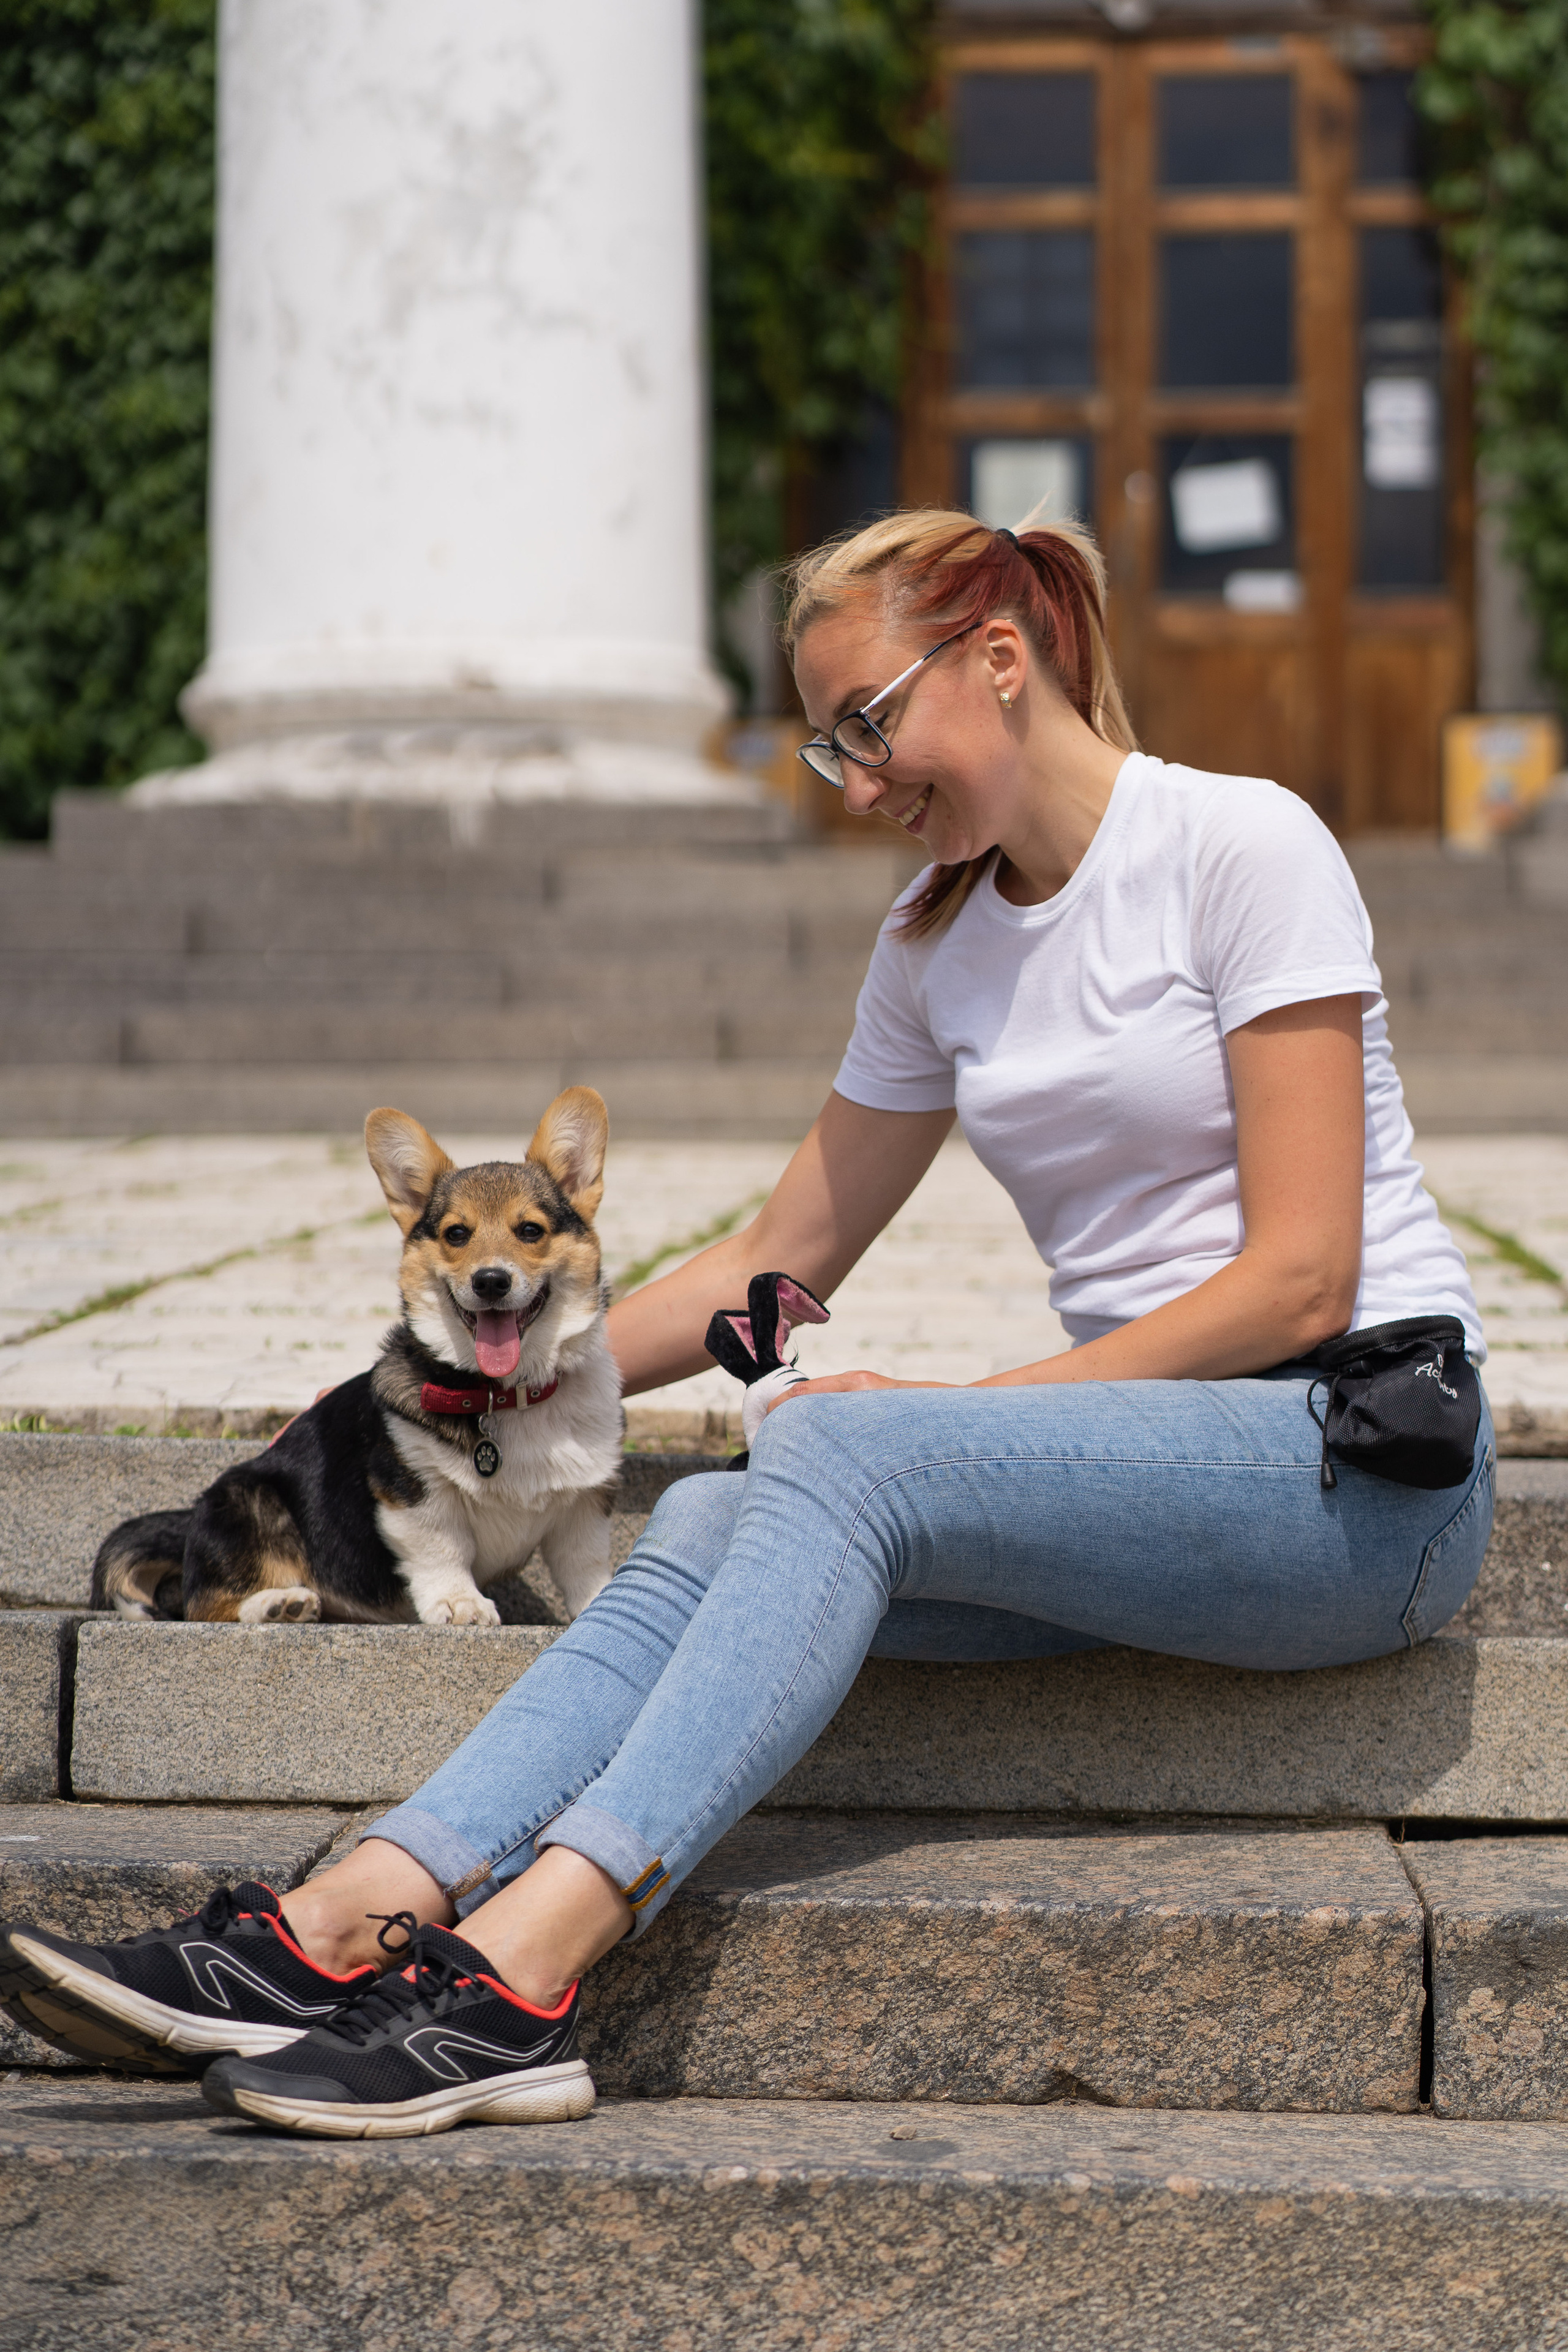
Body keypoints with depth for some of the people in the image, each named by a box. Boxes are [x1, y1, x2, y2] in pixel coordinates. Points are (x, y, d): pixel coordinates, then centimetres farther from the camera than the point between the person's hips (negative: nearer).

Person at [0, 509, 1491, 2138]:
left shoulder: (1242, 847, -7)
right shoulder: (936, 943, 14)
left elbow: (1299, 1279, -13)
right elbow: (775, 1265, 20)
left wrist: (964, 1408, -15)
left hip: (1363, 1458, -6)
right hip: (1139, 1476, 6)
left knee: (838, 1455, -28)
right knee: (708, 1524, -20)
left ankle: (518, 1970, -38)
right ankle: (349, 1926, -35)